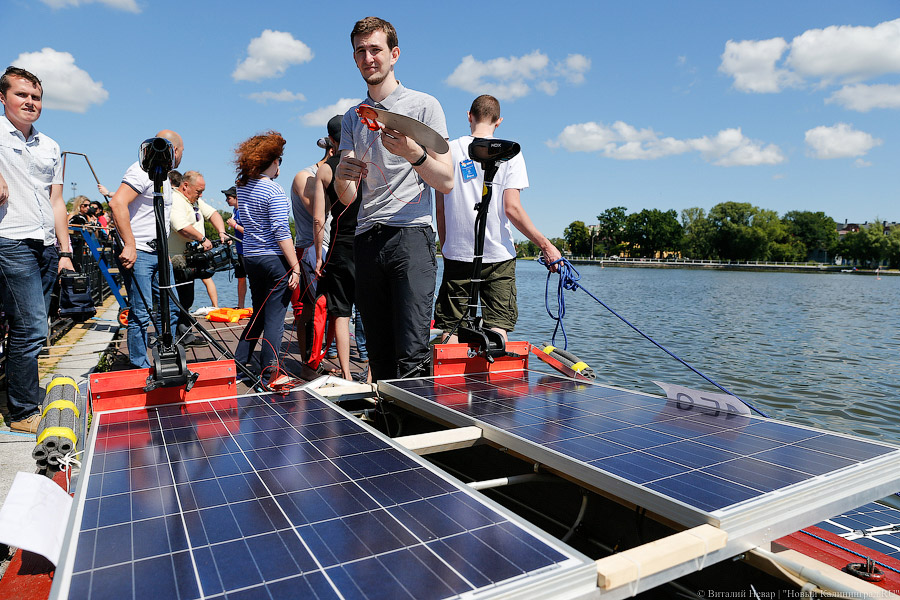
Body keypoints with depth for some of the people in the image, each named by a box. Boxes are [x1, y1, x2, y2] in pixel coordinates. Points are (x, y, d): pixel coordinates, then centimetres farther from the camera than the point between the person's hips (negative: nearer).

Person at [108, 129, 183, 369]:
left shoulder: (164, 177, 19)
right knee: (141, 315, -6)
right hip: (138, 254, -10)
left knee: (169, 311, 11)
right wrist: (130, 245, -27)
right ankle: (140, 371, 4)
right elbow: (117, 204, -24)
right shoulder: (143, 170, -12)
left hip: (160, 254, 10)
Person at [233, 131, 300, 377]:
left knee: (259, 315, 20)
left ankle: (238, 364, 23)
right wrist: (295, 267, -16)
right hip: (275, 259, -8)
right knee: (274, 318, 0)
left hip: (251, 258, 8)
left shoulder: (242, 187, 10)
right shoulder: (274, 190, -13)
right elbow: (281, 231, -18)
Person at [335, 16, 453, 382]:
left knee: (411, 354, -15)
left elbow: (446, 182, 0)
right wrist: (341, 175, -9)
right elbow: (348, 198, 14)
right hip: (366, 239, 5)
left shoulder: (423, 105, 6)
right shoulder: (352, 118, 21)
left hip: (410, 234, -5)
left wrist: (413, 153, -18)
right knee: (379, 355, 6)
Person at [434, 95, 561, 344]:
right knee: (498, 328, 4)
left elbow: (440, 209, 5)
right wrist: (546, 245, -5)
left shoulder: (448, 151, 5)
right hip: (498, 257, -1)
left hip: (457, 255, 1)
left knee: (450, 329, 7)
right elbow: (511, 208, -9)